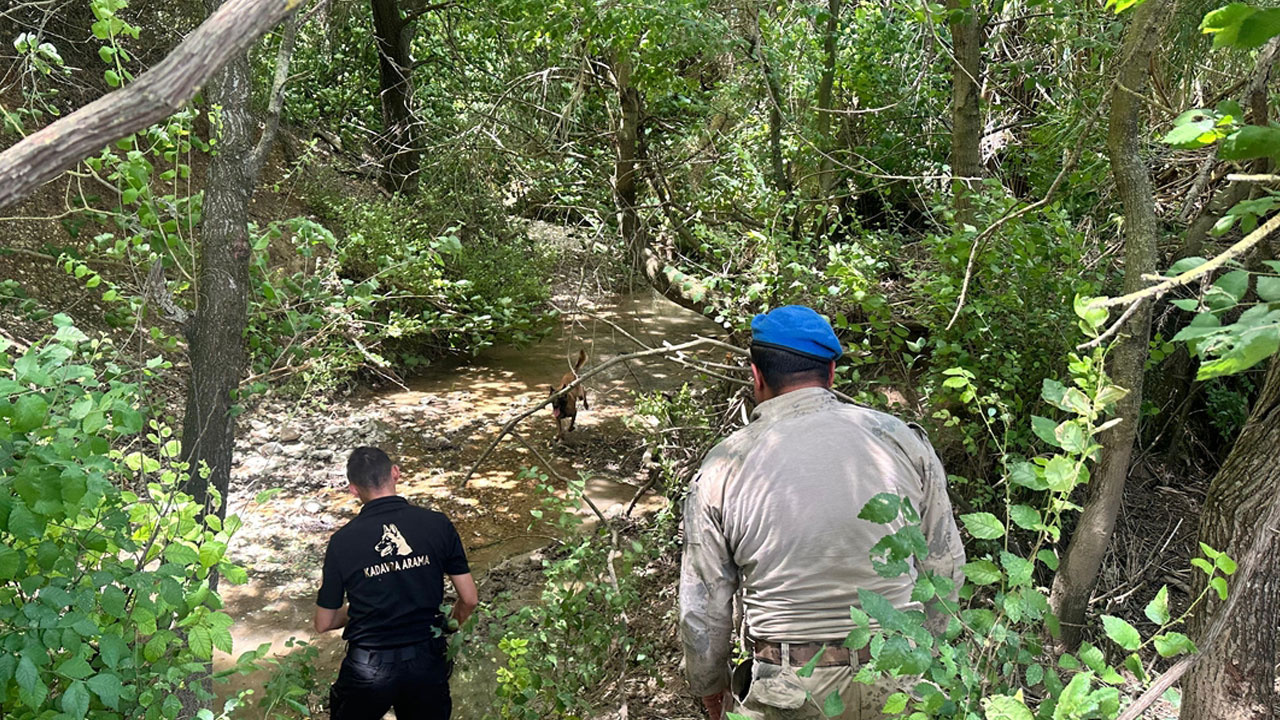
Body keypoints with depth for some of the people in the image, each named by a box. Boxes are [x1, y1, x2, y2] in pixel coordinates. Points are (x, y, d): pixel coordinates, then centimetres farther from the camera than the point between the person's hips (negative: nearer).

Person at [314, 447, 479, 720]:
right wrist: (452, 625, 20)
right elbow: (469, 599, -1)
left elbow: (323, 623, 1)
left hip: (368, 669, -1)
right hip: (427, 663, 1)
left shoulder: (342, 541, -8)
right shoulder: (437, 524, -6)